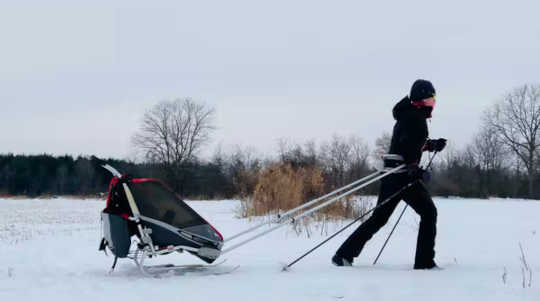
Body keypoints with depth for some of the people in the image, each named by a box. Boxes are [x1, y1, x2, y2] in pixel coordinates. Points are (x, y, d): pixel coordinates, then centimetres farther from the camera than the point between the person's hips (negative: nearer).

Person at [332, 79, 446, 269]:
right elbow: (407, 144, -22)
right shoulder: (416, 117, -9)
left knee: (379, 218, 10)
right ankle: (424, 261, -3)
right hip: (404, 174, -9)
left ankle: (344, 255, 8)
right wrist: (415, 168, -23)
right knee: (429, 213, 0)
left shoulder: (407, 115, 20)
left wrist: (432, 145, 29)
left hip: (391, 174, 9)